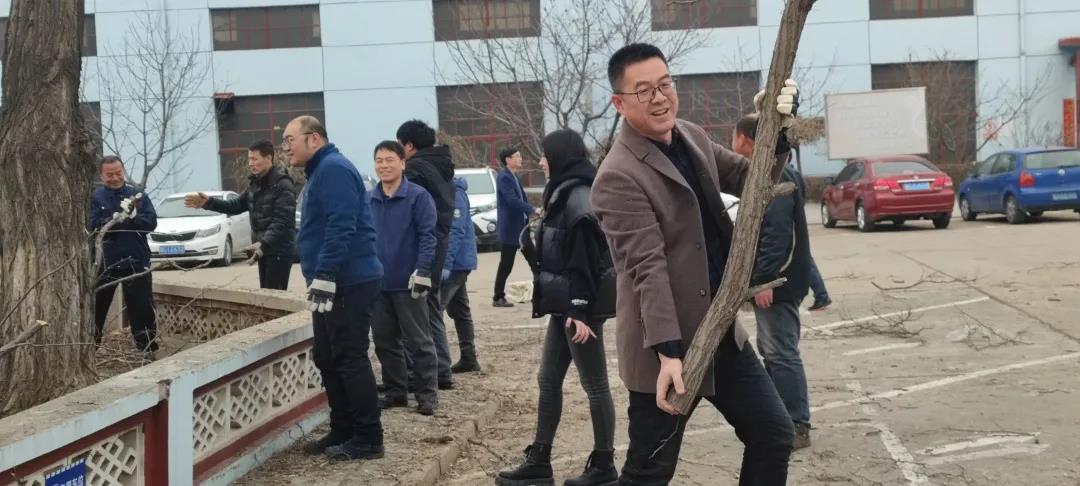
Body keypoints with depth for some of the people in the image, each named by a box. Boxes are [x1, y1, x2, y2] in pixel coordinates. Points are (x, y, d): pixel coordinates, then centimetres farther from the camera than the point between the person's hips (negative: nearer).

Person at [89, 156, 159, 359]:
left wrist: (132, 216, -22)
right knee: (96, 306, 10)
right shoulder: (96, 197, -1)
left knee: (142, 308, 3)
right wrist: (118, 216, -27)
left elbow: (151, 222, -6)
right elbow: (94, 226, -14)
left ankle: (147, 349, 10)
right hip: (106, 261, 0)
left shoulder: (138, 194, 2)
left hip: (137, 261, 0)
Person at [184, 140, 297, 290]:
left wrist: (262, 243, -34)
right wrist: (208, 203, 7)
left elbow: (282, 222, -23)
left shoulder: (283, 185, -16)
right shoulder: (256, 183, 14)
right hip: (264, 249, 9)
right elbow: (237, 205, 19)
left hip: (279, 251, -9)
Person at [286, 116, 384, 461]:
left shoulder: (334, 168, -14)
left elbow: (341, 228, -24)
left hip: (349, 284, -11)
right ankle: (343, 431, 22)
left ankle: (368, 439, 1)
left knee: (350, 359, -6)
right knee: (328, 359, 14)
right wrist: (320, 279, 24)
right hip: (334, 285, 11)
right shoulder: (320, 172, 20)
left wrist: (324, 276, -26)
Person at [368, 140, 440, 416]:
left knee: (418, 341, 2)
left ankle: (427, 395, 10)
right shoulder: (369, 200, 7)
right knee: (384, 341, 12)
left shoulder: (418, 196, -9)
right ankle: (395, 391, 25)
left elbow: (427, 236, -12)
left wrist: (422, 272, -19)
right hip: (377, 283, 6)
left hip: (407, 284, -6)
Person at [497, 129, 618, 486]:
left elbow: (585, 260, -21)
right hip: (565, 306, 10)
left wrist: (580, 311, -24)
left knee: (594, 386, 1)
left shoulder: (579, 198, -16)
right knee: (548, 381, 13)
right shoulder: (564, 194, 14)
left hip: (580, 307, -10)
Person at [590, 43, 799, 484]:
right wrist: (667, 352, -29)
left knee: (774, 435, 15)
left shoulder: (693, 137, 6)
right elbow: (647, 269, -25)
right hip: (665, 349, -8)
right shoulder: (618, 176, -19)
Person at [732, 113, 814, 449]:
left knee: (781, 353, -7)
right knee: (771, 350, 16)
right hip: (770, 281, 11)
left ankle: (797, 426, -1)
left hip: (778, 283, -11)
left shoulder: (775, 179, -17)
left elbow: (777, 233, -25)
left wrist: (764, 280, -27)